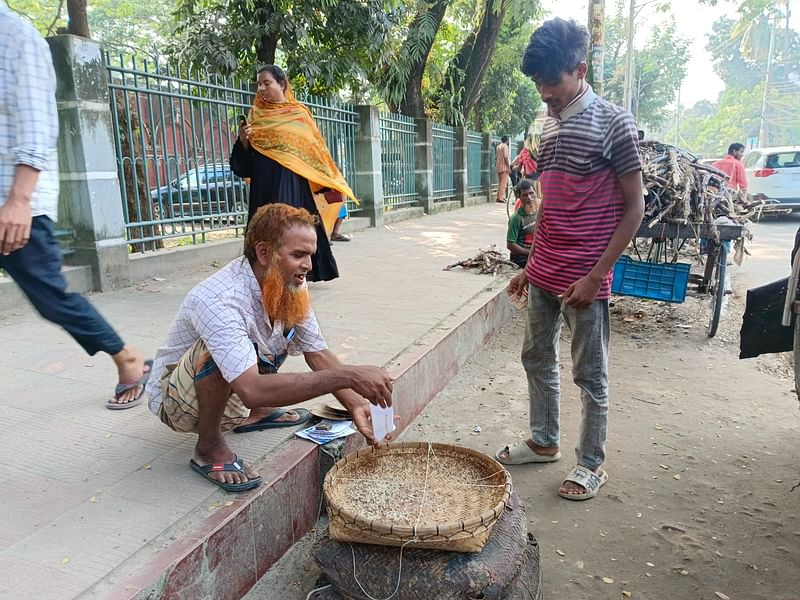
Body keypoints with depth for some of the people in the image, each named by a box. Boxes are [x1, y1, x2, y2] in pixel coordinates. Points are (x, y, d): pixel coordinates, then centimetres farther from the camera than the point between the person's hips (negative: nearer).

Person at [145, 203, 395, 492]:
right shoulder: (219, 301, -36)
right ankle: (209, 446, -12)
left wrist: (356, 404, -22)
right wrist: (348, 376, -46)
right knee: (219, 351, -36)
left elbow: (318, 354, -7)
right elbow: (252, 390, -45)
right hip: (176, 403, -7)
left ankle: (252, 415, 9)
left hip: (234, 395, 7)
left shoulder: (290, 285, -13)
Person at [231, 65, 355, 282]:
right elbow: (246, 161, 9)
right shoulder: (256, 115, 10)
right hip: (265, 182, 2)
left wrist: (330, 180, 2)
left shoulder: (300, 113, 5)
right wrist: (244, 139, -11)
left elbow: (314, 148, 6)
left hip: (292, 182, -1)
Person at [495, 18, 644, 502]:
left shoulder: (612, 123, -10)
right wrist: (532, 264, 15)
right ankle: (545, 441, 36)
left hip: (584, 278, -7)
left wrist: (595, 276, -16)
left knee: (590, 374, 6)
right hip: (544, 273, 7)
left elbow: (634, 209, -11)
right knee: (537, 358, 17)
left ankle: (593, 463, 24)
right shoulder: (550, 124, 11)